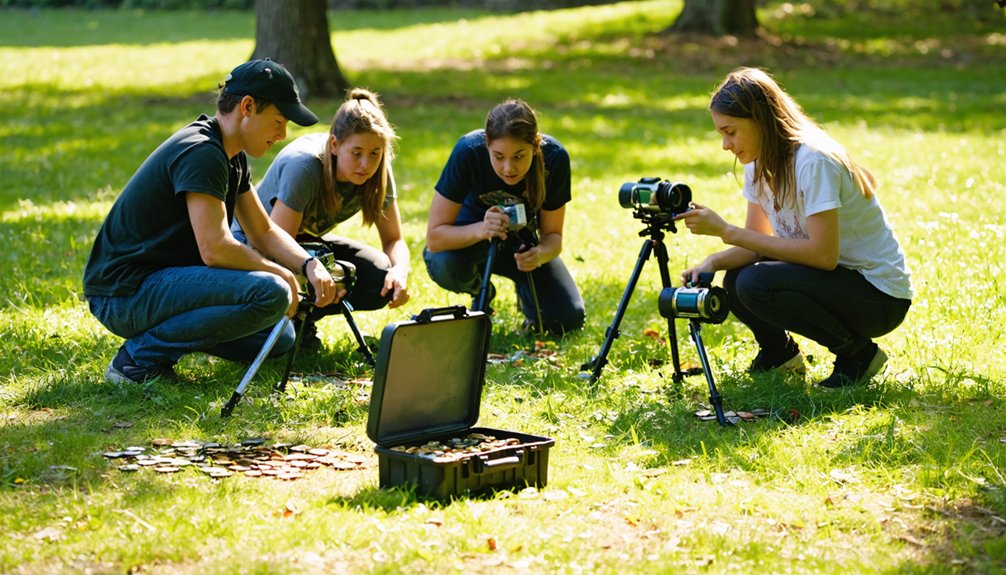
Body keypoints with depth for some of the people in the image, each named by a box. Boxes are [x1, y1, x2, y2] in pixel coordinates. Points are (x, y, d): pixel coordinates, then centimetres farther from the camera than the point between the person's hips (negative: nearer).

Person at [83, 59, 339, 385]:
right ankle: (142, 355, -14)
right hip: (123, 293, -10)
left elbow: (264, 232, 17)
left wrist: (310, 265, -2)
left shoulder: (232, 158, 12)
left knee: (279, 339, 10)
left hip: (159, 280, 10)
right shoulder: (201, 153, -20)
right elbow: (214, 249, -27)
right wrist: (282, 274, -13)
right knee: (269, 293, -26)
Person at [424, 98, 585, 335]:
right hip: (473, 235, -1)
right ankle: (482, 293, 1)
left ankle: (525, 290, 17)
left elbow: (553, 234, -17)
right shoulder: (468, 152, -33)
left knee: (567, 319, -19)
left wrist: (541, 253, -41)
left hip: (525, 239, 1)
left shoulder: (554, 157, -28)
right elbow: (434, 236, -30)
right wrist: (481, 230, -50)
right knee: (444, 263, -36)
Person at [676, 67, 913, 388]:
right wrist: (712, 262, -20)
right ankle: (778, 351, 19)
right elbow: (758, 241, 3)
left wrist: (727, 231, -27)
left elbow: (823, 254, -30)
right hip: (834, 278, 8)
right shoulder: (759, 162, 2)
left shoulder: (813, 160, -24)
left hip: (880, 295, -8)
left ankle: (857, 353, -7)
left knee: (754, 284, -25)